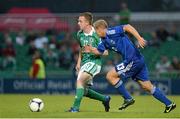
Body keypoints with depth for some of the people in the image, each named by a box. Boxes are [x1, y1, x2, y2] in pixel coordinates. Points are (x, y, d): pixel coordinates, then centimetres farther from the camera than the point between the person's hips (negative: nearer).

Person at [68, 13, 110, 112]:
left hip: (94, 62, -8)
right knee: (84, 91, 7)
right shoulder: (80, 34, 7)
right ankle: (105, 99, 29)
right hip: (84, 62, 8)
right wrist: (78, 62, 16)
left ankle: (75, 107, -28)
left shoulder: (96, 34, -13)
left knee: (80, 80, -27)